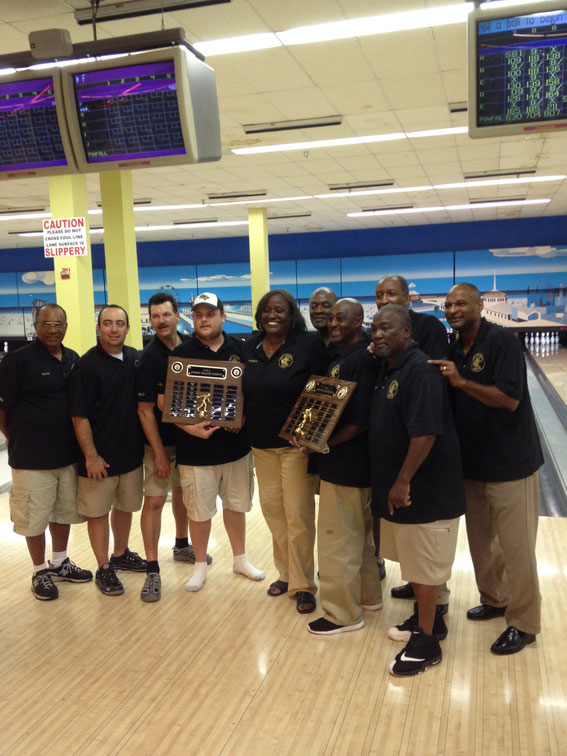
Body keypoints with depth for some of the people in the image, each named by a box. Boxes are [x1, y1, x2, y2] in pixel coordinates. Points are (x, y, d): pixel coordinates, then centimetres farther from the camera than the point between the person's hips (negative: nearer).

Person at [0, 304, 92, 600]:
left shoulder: (73, 359, 5)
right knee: (35, 517, 6)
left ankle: (60, 563, 37)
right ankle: (40, 572, 26)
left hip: (69, 454, 6)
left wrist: (81, 445, 9)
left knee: (64, 511, 18)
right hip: (32, 459, -5)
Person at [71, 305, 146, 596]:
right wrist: (91, 456, -16)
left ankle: (121, 554, 38)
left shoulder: (135, 358, 3)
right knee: (98, 511, 6)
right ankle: (104, 568, 20)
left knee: (125, 506, 19)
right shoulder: (88, 364, -13)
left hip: (131, 451, 6)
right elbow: (79, 416, -14)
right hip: (100, 457, -5)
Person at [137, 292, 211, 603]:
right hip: (160, 441, -6)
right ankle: (152, 570, 2)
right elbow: (145, 410, -16)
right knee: (154, 500, -5)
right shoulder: (149, 358, -16)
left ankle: (182, 545, 40)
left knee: (182, 491, 20)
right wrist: (159, 453, -17)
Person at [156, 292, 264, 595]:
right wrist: (188, 426, -18)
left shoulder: (240, 349, 2)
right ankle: (200, 565, 29)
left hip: (236, 443, 3)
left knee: (236, 504, 17)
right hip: (196, 448, -2)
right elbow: (164, 400, -5)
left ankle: (240, 558, 35)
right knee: (199, 510, 9)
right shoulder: (181, 353, -4)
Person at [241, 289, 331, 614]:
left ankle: (303, 585, 15)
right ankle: (286, 572, 32)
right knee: (271, 506, 14)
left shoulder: (309, 344, -11)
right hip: (262, 442, 6)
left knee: (298, 513, -1)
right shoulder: (250, 347, 5)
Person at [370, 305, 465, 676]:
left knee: (423, 564, 4)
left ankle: (426, 640, 17)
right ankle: (427, 618, 37)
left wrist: (403, 481, -23)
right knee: (413, 559, 20)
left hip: (422, 489, -9)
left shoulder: (420, 371, -21)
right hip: (396, 484, 9)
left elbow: (425, 434, -27)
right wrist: (393, 481, 16)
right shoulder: (388, 369, 8)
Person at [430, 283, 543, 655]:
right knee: (481, 539, 18)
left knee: (515, 544, 3)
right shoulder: (453, 350, 6)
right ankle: (494, 599, 38)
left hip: (509, 463, -7)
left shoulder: (502, 341, -15)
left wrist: (461, 382, -27)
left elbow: (510, 399, -24)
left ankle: (524, 623, 17)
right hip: (472, 463, 7)